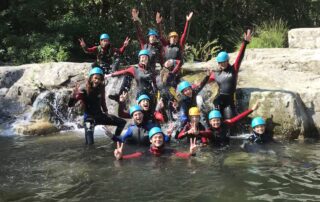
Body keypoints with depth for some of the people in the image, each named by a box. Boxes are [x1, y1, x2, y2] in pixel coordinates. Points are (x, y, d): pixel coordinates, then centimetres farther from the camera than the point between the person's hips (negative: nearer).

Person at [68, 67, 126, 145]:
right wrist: (74, 95, -41)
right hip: (89, 118, -5)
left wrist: (106, 112, 6)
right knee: (90, 143, -16)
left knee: (122, 122, 4)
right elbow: (70, 104, -24)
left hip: (100, 115, 5)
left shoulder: (101, 89, -4)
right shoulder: (84, 90, -19)